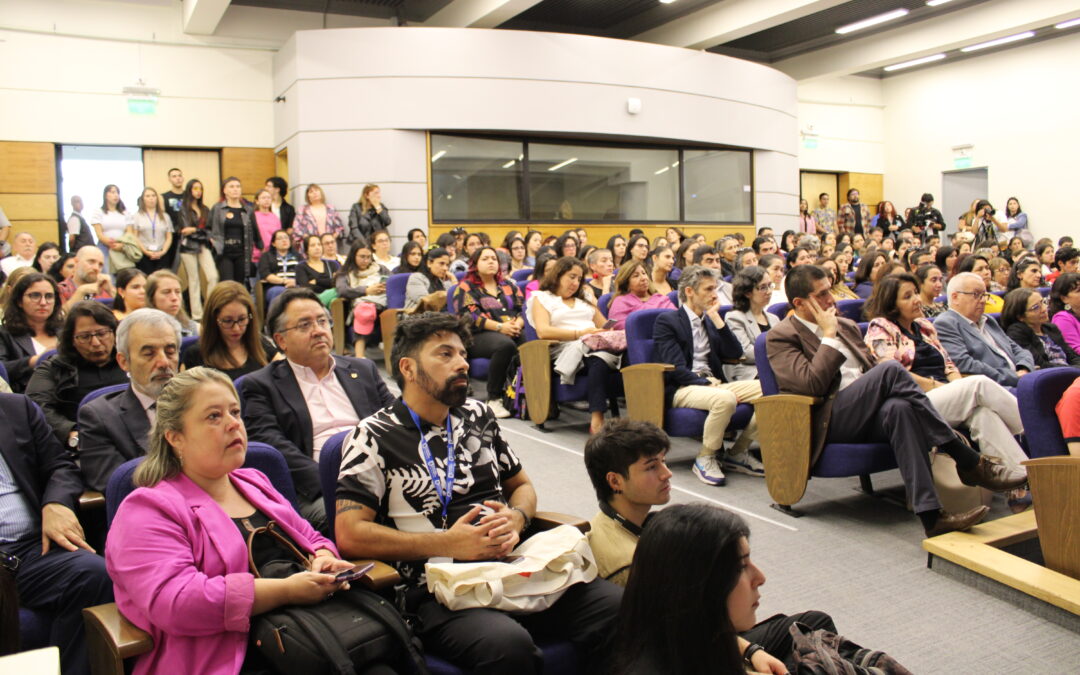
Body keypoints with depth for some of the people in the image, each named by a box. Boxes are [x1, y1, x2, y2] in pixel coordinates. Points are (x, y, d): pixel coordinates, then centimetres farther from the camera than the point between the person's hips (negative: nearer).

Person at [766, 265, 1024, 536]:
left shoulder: (846, 326, 25)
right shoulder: (780, 337, 1)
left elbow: (872, 369, 26)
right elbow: (812, 384, -14)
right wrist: (829, 334, -7)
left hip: (867, 416, 6)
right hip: (830, 420, -6)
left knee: (899, 408, -33)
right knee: (891, 369, -28)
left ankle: (931, 515, -38)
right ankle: (969, 462, -24)